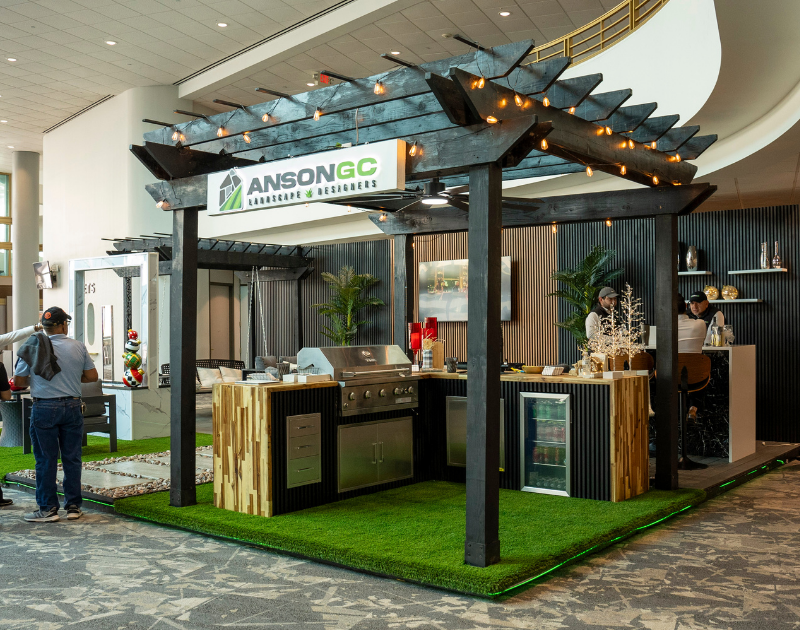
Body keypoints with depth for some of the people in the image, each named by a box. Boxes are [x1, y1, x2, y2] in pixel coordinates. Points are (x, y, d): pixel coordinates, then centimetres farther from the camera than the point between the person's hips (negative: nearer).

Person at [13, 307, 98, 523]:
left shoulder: (33, 347, -5)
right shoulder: (78, 347, -1)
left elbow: (19, 381, -1)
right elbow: (92, 376, 4)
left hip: (44, 408, -2)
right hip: (72, 407, 2)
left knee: (46, 460, 5)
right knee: (72, 458, 9)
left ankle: (48, 508, 9)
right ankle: (73, 506, 15)